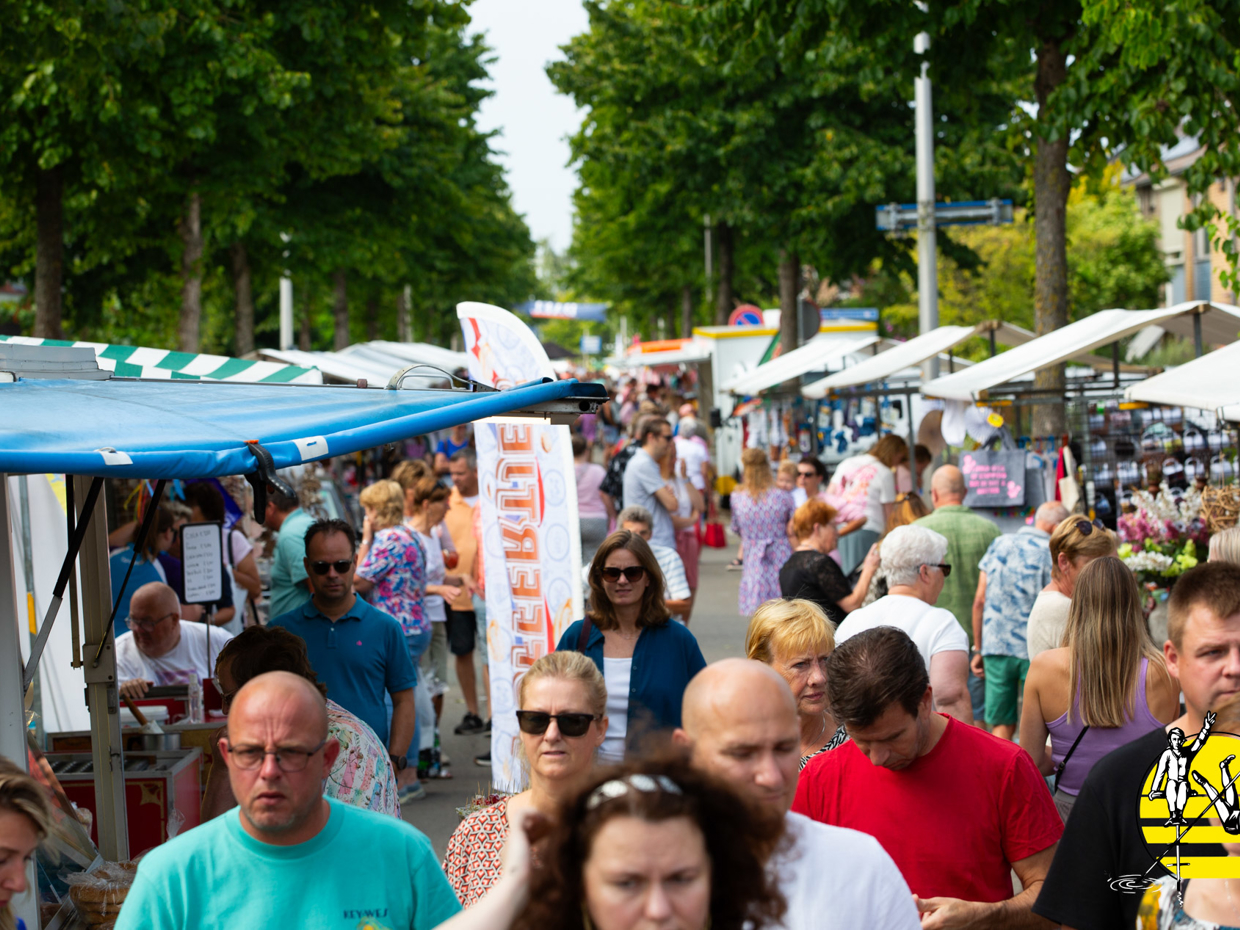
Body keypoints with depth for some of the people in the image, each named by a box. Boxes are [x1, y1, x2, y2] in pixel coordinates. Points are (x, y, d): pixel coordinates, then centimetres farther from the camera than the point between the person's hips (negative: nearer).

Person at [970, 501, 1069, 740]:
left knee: (1001, 727, 8)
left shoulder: (998, 545, 8)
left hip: (996, 648, 4)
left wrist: (978, 649, 14)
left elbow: (979, 601, 8)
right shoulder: (1051, 554, -6)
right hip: (1035, 650, -4)